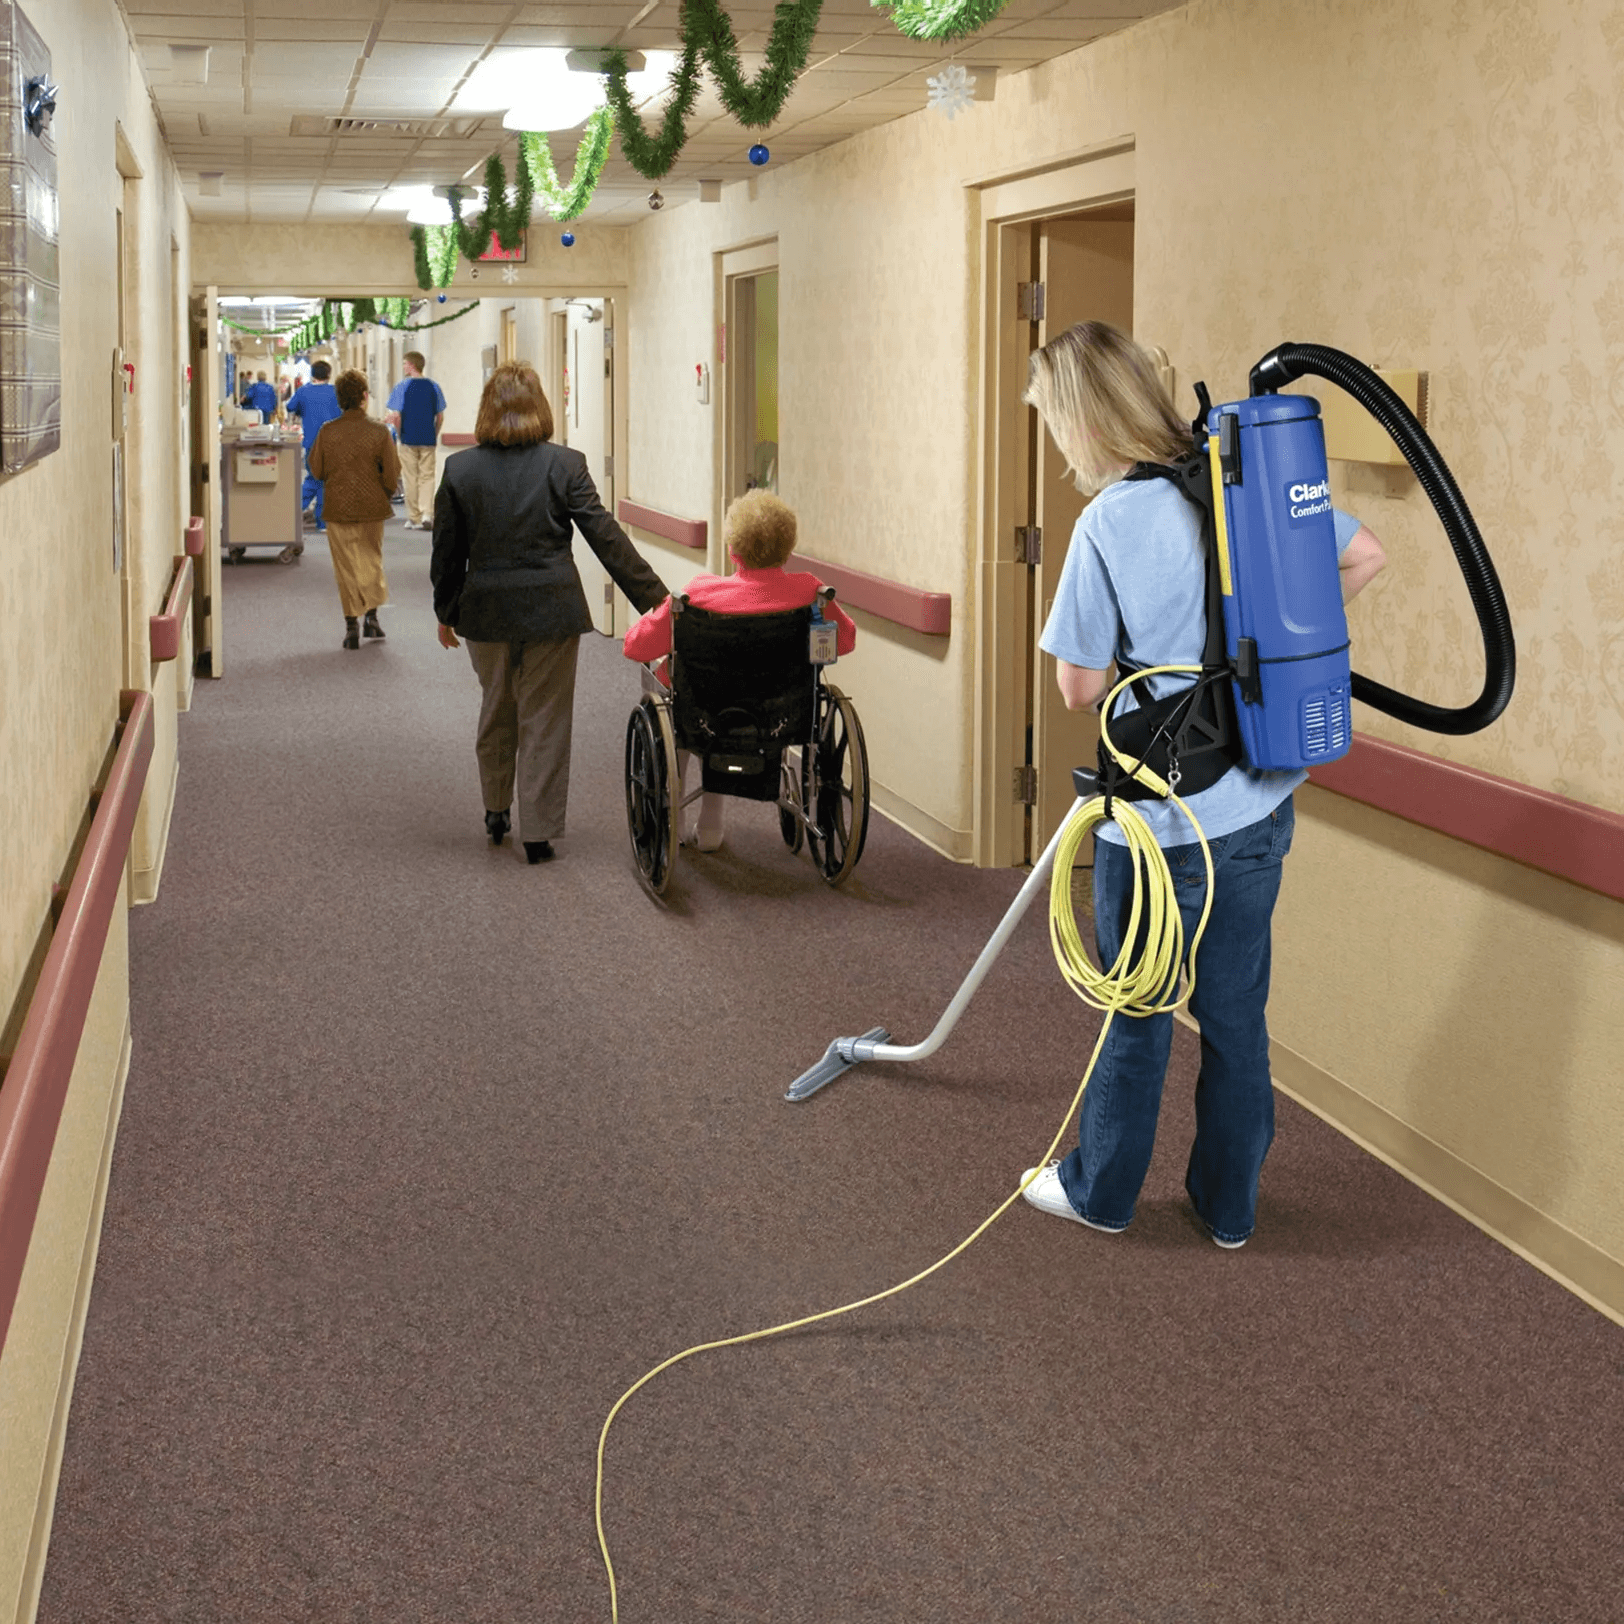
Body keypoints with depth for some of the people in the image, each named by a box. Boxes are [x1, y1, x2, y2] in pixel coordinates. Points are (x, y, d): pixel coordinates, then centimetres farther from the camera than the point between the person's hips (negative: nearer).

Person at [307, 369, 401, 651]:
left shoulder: (327, 431, -8)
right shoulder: (379, 432, -10)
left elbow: (316, 470, 2)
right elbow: (392, 475, -7)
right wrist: (385, 495, 13)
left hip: (338, 508, 0)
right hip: (372, 509, 0)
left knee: (346, 566, 7)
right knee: (372, 560, 18)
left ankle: (352, 626, 4)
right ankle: (371, 615, 13)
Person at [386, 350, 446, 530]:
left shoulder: (402, 387, -7)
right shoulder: (433, 386, 3)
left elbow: (395, 416, -11)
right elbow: (440, 417, 6)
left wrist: (399, 434, 4)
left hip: (409, 439, -2)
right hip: (428, 439, 2)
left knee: (411, 478, 6)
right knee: (427, 477, 6)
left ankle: (414, 519, 11)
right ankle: (426, 513, -11)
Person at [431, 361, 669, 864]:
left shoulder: (459, 469, -4)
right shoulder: (565, 465, -10)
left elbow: (447, 552, 3)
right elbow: (606, 538, -10)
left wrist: (445, 611, 17)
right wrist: (653, 596, -6)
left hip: (486, 613, 2)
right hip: (552, 610, -2)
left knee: (496, 711, 22)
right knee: (544, 720, 6)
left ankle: (495, 812, 37)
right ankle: (538, 833, 10)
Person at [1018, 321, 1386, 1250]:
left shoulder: (1113, 521, -18)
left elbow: (1081, 686, -13)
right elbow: (1366, 555, 8)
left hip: (1163, 825, -5)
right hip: (1261, 806, 6)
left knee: (1137, 1017, 12)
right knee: (1237, 1015, 17)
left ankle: (1101, 1191, 30)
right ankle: (1230, 1206, 29)